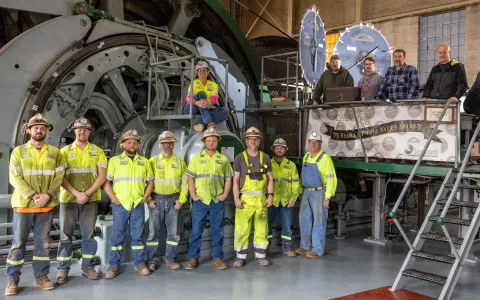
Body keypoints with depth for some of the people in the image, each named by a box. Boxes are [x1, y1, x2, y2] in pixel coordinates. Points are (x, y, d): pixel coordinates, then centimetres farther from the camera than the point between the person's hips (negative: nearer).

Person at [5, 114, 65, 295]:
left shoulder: (54, 152, 9)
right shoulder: (19, 151, 3)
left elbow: (59, 176, 3)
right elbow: (15, 178, -5)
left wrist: (48, 195, -13)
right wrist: (33, 195, -16)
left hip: (46, 205, 2)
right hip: (23, 204, -2)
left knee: (43, 242, 7)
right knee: (18, 243, 1)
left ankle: (41, 277, 16)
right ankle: (12, 280, 8)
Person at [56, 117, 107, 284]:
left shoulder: (98, 151, 6)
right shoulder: (65, 151, 4)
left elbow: (102, 176, -1)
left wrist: (87, 193, -12)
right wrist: (77, 193, -15)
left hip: (90, 200, 1)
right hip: (68, 199, -1)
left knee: (89, 234, 7)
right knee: (65, 234, 2)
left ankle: (88, 266, 16)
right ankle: (63, 269, 10)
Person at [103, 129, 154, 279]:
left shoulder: (144, 161, 12)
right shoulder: (115, 160, 4)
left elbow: (150, 182, 15)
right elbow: (106, 182, 0)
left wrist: (145, 198, 2)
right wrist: (114, 198, -8)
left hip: (138, 205, 2)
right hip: (120, 205, -2)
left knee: (138, 235, 7)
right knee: (117, 235, 3)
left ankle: (140, 263, 16)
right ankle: (114, 265, 11)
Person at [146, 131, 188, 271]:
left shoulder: (180, 162, 7)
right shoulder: (153, 161, 3)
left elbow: (185, 183, 6)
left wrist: (181, 200, -3)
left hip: (173, 200, 1)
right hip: (156, 199, -1)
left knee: (173, 231, 5)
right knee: (153, 231, 1)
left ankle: (170, 259, 15)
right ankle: (152, 260, 10)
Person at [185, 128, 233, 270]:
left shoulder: (223, 159, 8)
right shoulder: (196, 158, 6)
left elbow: (228, 179, 10)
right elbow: (191, 178, 2)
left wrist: (225, 194, -1)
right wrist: (193, 195, -6)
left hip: (217, 201, 1)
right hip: (200, 200, -1)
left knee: (217, 230, 7)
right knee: (196, 230, 3)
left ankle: (217, 257, 16)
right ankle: (193, 258, 12)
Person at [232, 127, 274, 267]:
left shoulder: (265, 158, 8)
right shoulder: (240, 158, 2)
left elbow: (270, 179, 9)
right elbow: (235, 180, 0)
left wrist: (270, 196, -1)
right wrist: (236, 198, -9)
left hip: (261, 199, 2)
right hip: (245, 199, -2)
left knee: (262, 229, 7)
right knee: (241, 229, -2)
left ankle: (261, 255, 19)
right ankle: (240, 257, 10)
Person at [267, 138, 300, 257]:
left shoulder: (291, 165, 9)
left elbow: (295, 182, 6)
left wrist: (293, 198, -4)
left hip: (286, 201, 1)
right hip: (271, 200, -1)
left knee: (287, 226, 6)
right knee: (267, 224, 5)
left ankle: (286, 247, 17)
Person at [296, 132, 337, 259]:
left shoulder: (325, 158, -12)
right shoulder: (306, 156, 10)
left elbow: (331, 179, -14)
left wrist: (327, 198, -17)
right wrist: (301, 192, 11)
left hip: (319, 192, -7)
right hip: (306, 192, 7)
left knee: (319, 222, 0)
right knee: (304, 219, 12)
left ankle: (317, 250, 9)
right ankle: (305, 246, 25)